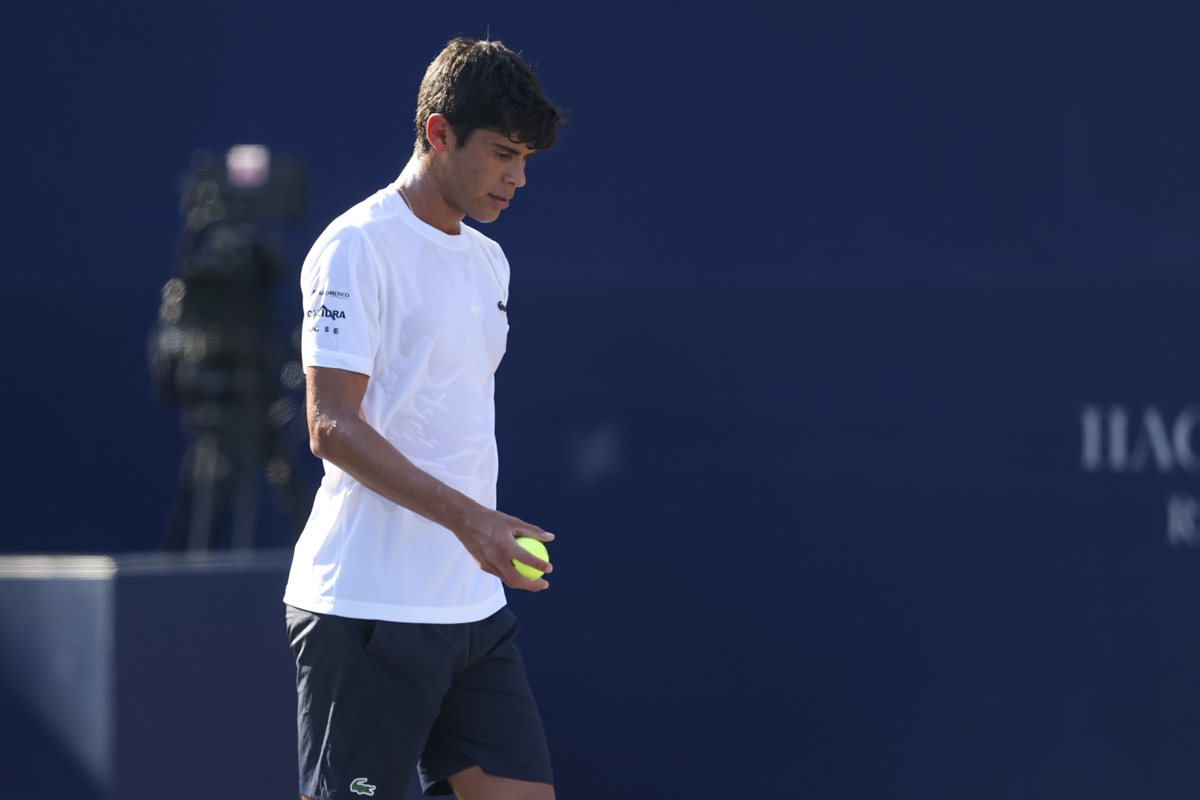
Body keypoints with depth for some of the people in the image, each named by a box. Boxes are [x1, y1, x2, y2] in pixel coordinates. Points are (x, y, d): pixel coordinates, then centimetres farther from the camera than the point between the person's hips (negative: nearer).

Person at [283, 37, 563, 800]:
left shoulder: (489, 260, 17)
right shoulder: (358, 247, -10)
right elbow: (332, 426, -17)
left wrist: (487, 534, 19)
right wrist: (466, 517, -25)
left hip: (474, 608, 8)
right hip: (368, 612, -8)